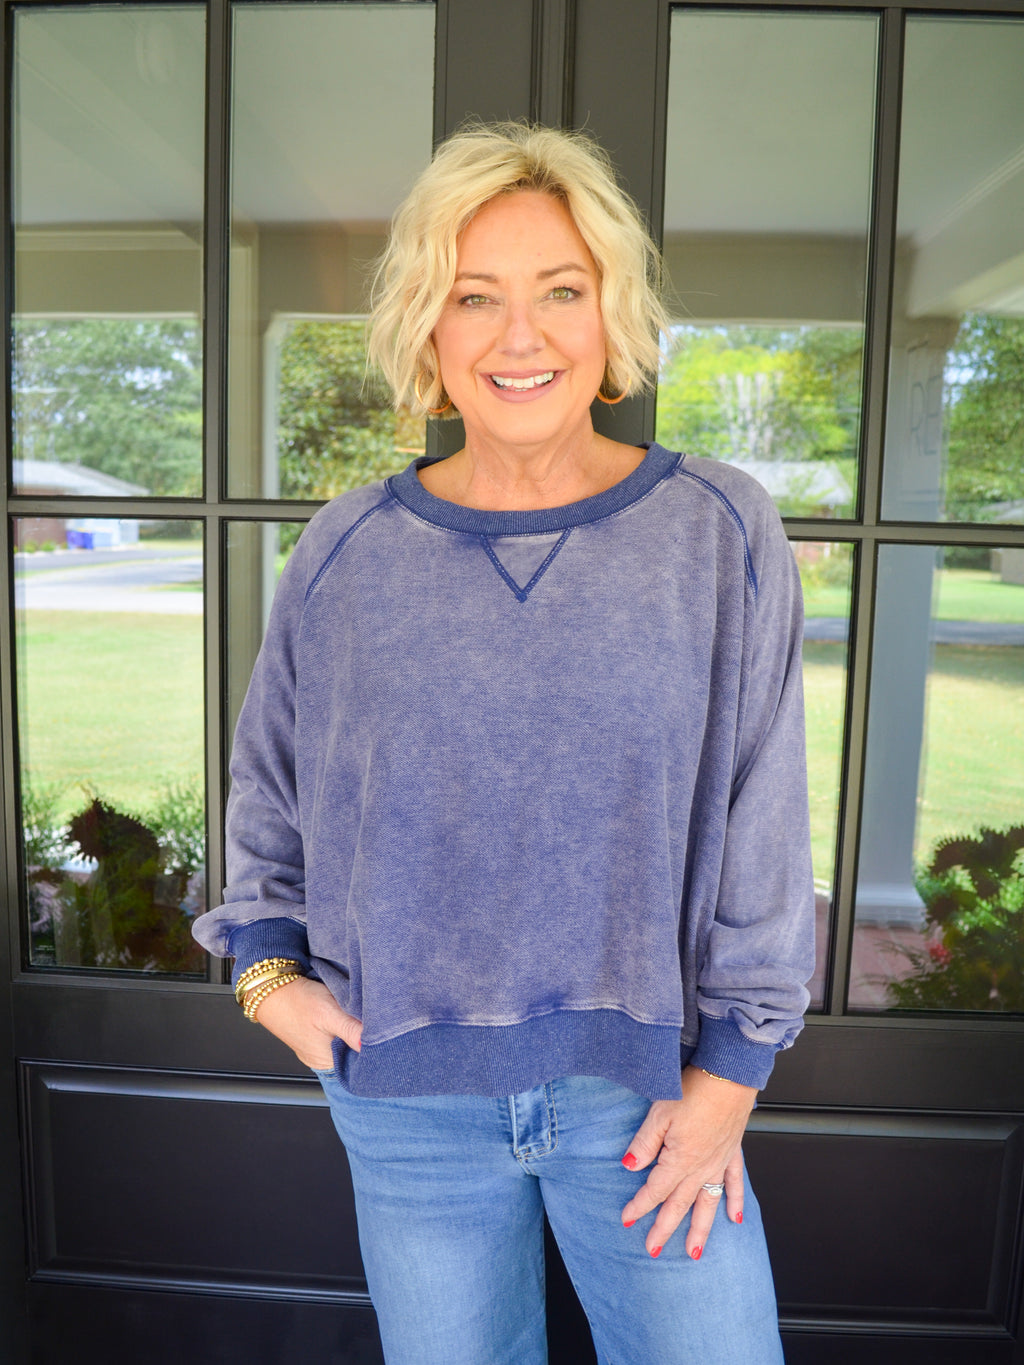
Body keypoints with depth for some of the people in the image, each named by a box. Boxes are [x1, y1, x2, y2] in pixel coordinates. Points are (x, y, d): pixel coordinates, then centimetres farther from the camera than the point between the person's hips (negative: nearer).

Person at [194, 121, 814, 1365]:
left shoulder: (719, 534, -8)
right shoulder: (349, 550, -4)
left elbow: (760, 828, -5)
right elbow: (267, 779, 10)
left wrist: (729, 1075, -4)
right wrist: (268, 967, 1)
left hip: (642, 1083, -1)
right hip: (403, 1097, 2)